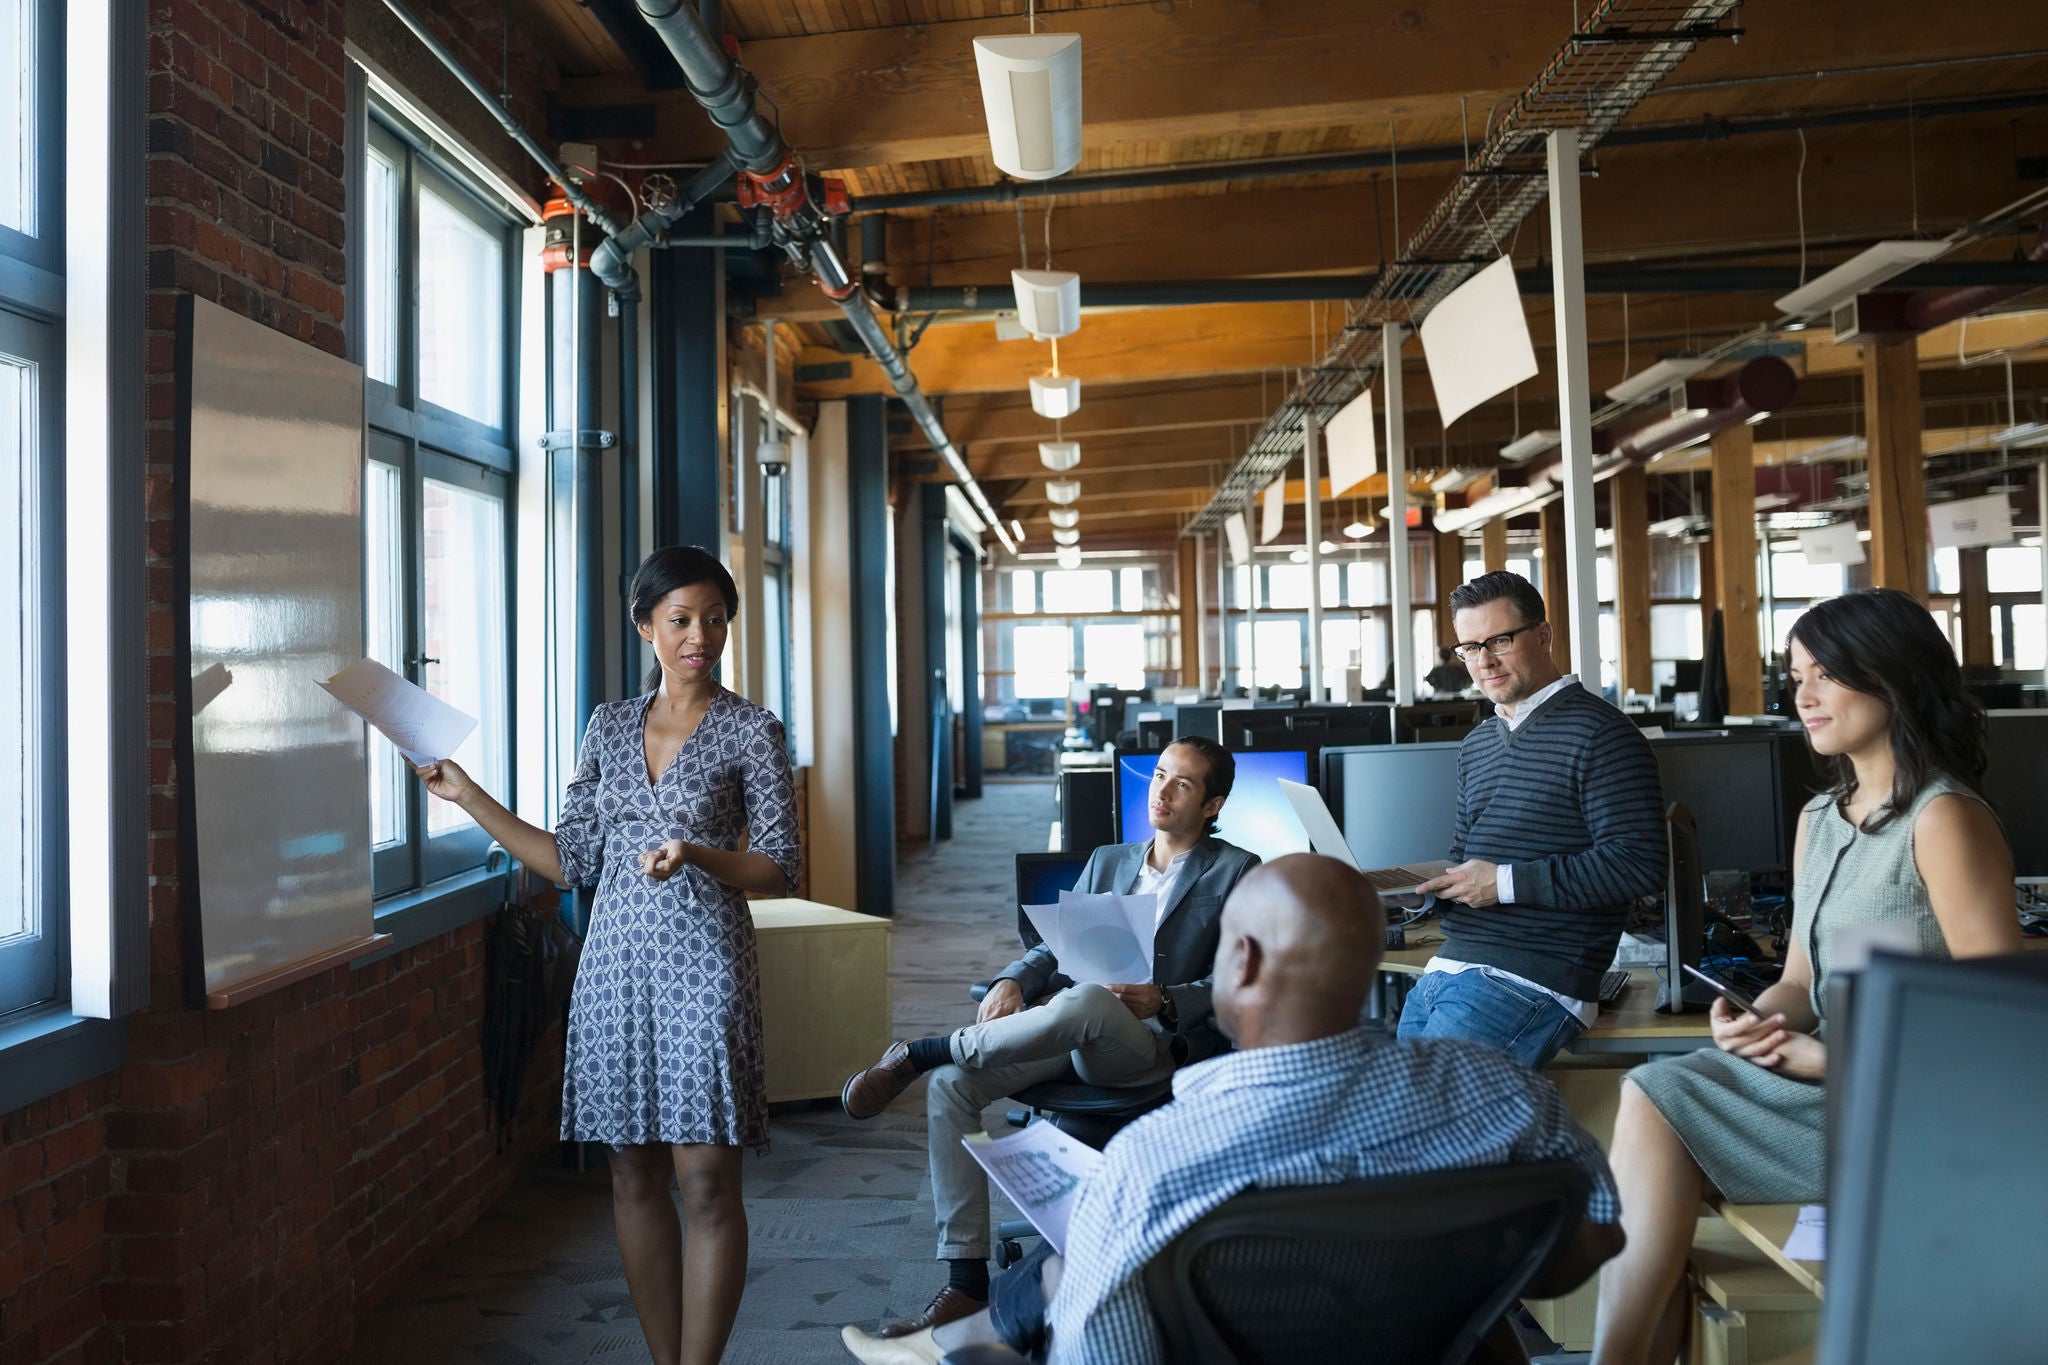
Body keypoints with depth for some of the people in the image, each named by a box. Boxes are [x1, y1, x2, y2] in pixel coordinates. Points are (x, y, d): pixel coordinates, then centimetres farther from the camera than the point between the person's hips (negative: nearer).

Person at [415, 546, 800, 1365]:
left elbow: (779, 871, -3)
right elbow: (572, 861, 11)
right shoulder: (609, 727, 10)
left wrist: (697, 855, -20)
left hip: (702, 966, -4)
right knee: (634, 1178, 9)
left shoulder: (750, 731, -2)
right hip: (617, 962, 4)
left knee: (706, 1181, -4)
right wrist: (470, 799, 7)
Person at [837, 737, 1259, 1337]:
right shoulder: (1107, 861, 23)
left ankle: (916, 1053, -21)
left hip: (1156, 1043, -6)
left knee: (1084, 1001, -40)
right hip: (1075, 1032, 6)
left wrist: (1164, 1002, -20)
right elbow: (1056, 948, 19)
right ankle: (966, 1281, -15)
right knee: (951, 1085, -20)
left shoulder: (1235, 872, 6)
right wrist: (1012, 982, -3)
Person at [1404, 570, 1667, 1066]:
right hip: (1444, 970, 8)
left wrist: (1507, 882, -15)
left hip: (1534, 982, -8)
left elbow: (1639, 866, -15)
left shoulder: (1600, 736, -6)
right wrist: (1427, 885, 5)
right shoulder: (1477, 745, 20)